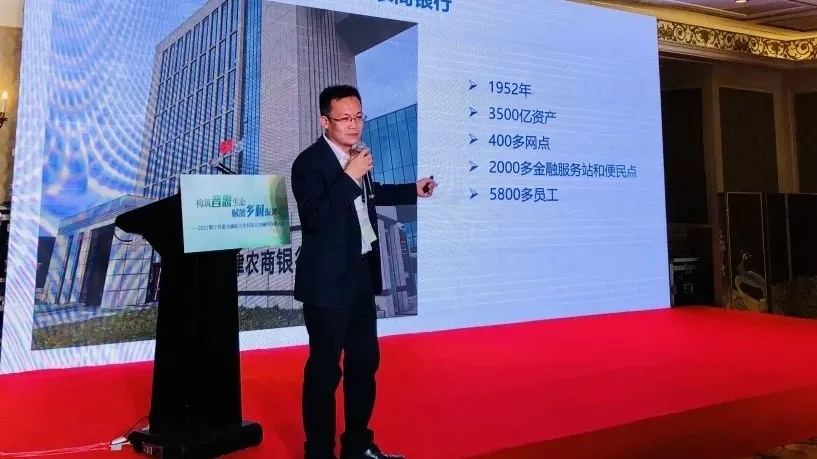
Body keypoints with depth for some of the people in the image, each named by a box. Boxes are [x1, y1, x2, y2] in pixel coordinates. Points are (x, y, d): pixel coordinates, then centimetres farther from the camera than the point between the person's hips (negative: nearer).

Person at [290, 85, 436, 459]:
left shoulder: (355, 155, 8)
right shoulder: (309, 162, -15)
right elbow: (314, 217, -28)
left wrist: (413, 190, 26)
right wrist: (350, 176, -25)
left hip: (362, 274, 9)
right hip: (328, 281, -8)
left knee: (365, 362, 18)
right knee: (324, 369, 2)